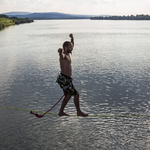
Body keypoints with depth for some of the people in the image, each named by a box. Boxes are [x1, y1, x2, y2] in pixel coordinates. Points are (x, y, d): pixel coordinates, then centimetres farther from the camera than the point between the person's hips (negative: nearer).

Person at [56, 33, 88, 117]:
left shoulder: (68, 54, 12)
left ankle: (61, 112, 27)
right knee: (76, 94, -3)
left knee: (68, 95, 20)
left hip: (66, 79, 10)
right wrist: (60, 52, -66)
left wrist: (72, 38, 14)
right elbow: (61, 56, -44)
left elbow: (72, 45, 30)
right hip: (64, 80, -10)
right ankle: (79, 112, 10)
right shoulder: (63, 55, -17)